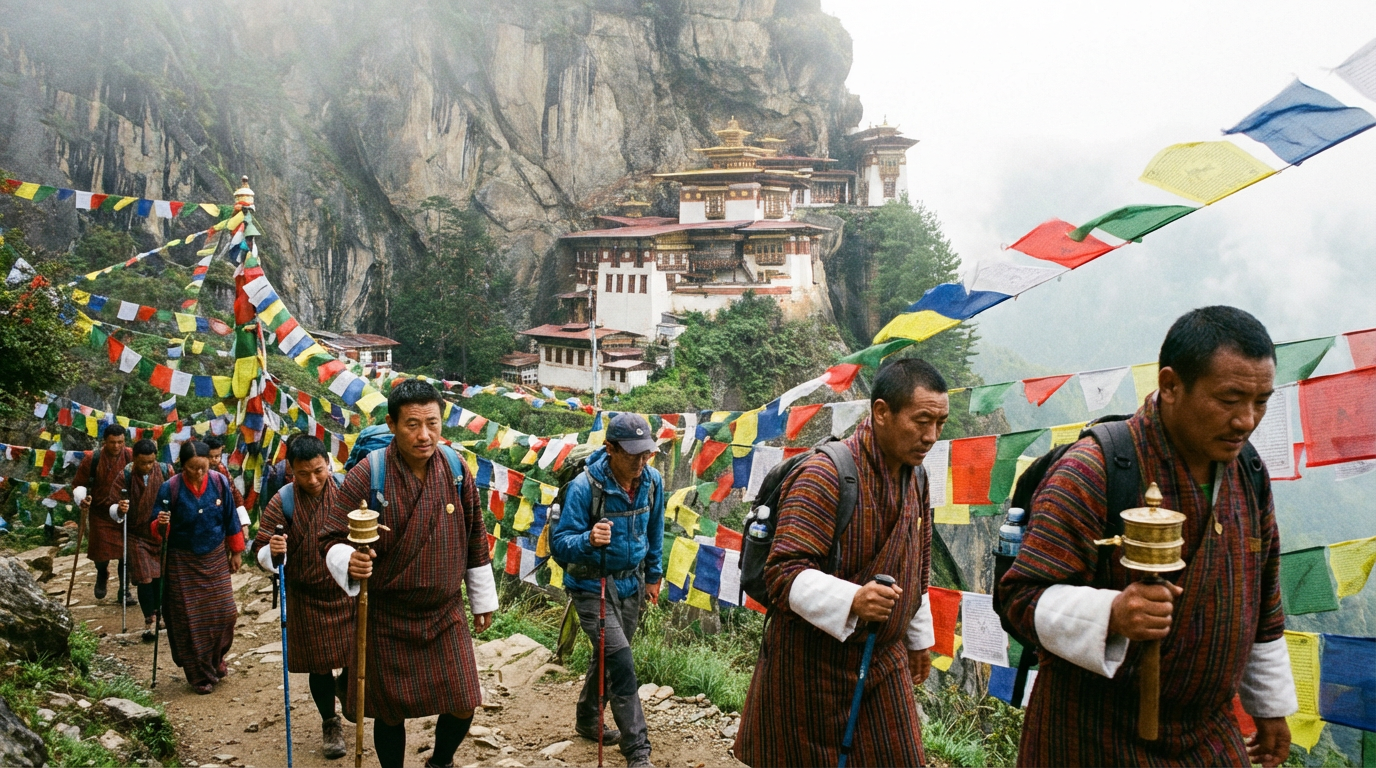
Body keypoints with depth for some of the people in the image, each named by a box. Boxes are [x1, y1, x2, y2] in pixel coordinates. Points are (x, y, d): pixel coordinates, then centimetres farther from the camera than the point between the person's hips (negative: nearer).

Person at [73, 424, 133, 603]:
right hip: (101, 514, -1)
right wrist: (82, 499, -21)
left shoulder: (131, 457, -10)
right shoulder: (92, 459, -12)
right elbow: (78, 484, -3)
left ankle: (124, 590, 22)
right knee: (101, 554, 4)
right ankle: (102, 575, 40)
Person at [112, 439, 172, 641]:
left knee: (161, 576, 8)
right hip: (138, 535, -2)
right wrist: (120, 509, -33)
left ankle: (157, 612, 30)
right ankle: (149, 622, 5)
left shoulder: (165, 471, -9)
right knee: (145, 578, -5)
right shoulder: (124, 477, -12)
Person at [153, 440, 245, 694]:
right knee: (191, 621, 4)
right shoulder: (170, 488, -15)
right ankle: (200, 675, 21)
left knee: (224, 613, 2)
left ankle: (216, 659, 30)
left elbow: (230, 519, 3)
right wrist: (160, 525, -34)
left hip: (215, 559, 2)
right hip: (183, 562, -2)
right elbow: (159, 529, -10)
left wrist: (235, 552, 9)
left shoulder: (219, 482, -8)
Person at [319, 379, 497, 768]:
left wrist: (483, 600, 12)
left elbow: (474, 538, 5)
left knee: (462, 706, 5)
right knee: (390, 714, 10)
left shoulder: (456, 469, -5)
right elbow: (332, 539, -12)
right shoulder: (366, 476, -17)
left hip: (446, 615, 3)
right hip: (387, 619, -2)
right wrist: (349, 563, -36)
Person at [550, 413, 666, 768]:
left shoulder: (652, 482, -7)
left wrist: (654, 574, 17)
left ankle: (587, 720, 43)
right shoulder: (584, 487, -24)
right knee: (621, 662, -14)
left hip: (631, 584, 6)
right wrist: (588, 540, -45)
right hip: (593, 587, -6)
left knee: (608, 657, 20)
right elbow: (559, 545, -26)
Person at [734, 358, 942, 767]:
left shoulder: (916, 477, 6)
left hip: (885, 659, 7)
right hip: (813, 661, -7)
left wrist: (919, 637, 25)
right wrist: (851, 600, -38)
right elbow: (783, 573, -24)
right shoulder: (824, 476, -21)